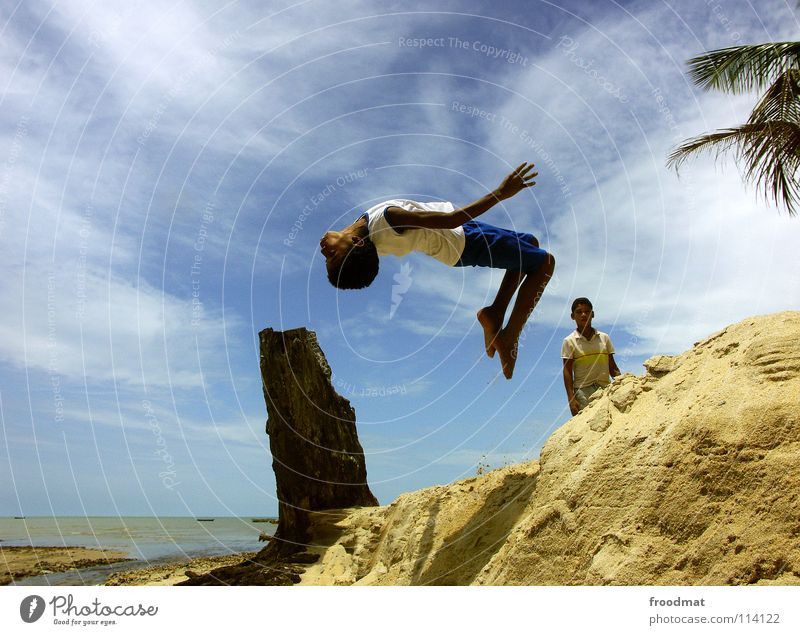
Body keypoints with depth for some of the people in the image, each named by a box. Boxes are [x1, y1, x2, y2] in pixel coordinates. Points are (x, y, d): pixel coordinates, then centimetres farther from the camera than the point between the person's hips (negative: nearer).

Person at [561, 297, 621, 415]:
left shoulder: (604, 338, 12)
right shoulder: (569, 341, 4)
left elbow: (612, 367, 14)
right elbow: (567, 372, 0)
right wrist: (571, 399, -9)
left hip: (605, 389, 3)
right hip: (583, 391, -3)